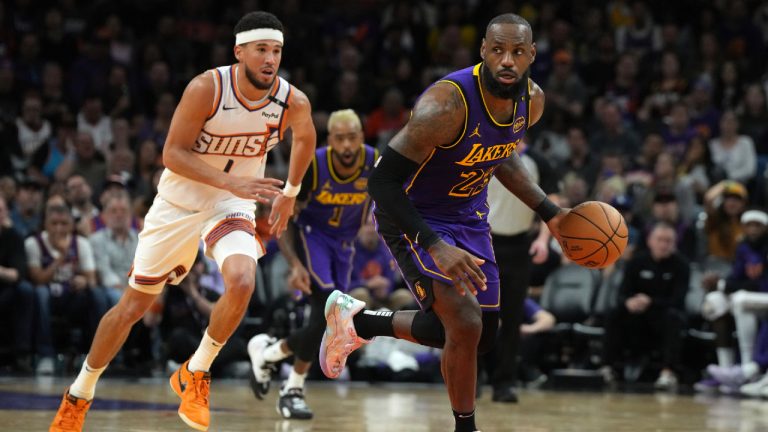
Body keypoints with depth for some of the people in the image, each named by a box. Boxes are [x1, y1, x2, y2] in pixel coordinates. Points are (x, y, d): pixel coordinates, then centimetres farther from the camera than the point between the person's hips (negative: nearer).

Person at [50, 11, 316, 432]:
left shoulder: (293, 102, -14)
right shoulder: (207, 88, -24)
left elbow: (305, 138, 11)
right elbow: (172, 153, -20)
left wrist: (290, 192, 15)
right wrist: (230, 180, -30)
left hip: (231, 206, 1)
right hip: (178, 202, -1)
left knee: (241, 282, -29)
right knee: (133, 305, 6)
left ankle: (194, 375, -5)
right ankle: (78, 396, 26)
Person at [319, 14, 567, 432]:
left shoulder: (532, 100, -10)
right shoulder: (445, 105, -33)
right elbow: (382, 181, -30)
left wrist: (548, 212, 5)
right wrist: (435, 247, -38)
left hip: (469, 216, 8)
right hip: (413, 215, -8)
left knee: (481, 336, 16)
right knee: (466, 324, -23)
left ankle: (357, 321, 36)